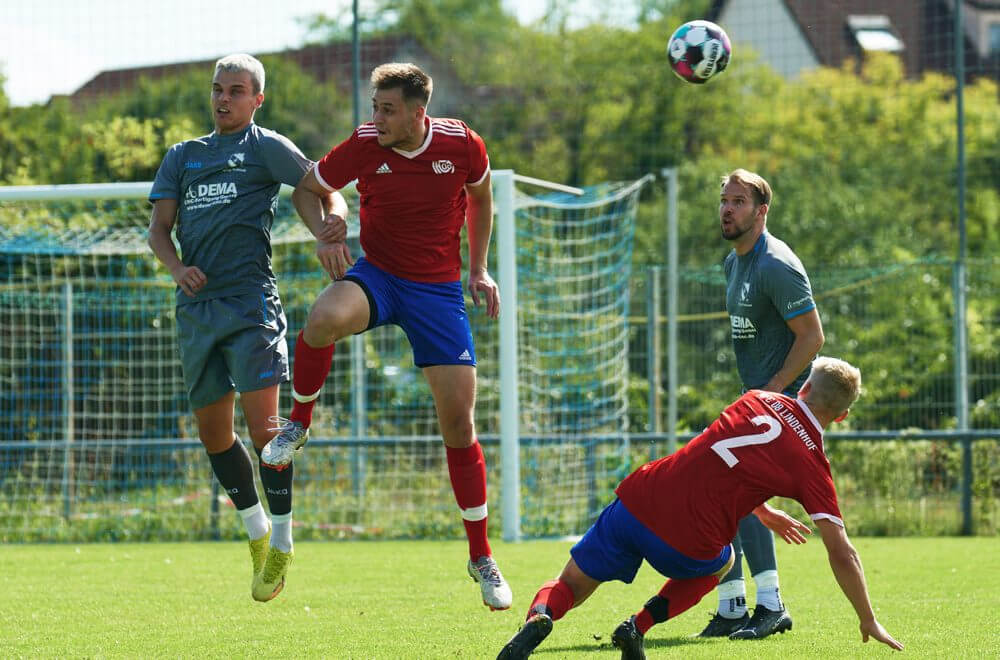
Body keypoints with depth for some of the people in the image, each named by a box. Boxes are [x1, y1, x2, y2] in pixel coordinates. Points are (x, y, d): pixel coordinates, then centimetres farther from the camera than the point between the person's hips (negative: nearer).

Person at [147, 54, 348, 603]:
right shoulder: (183, 156, 19)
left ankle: (281, 540, -4)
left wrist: (333, 223, -22)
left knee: (262, 424, -15)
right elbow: (159, 228, 13)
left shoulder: (265, 147, 5)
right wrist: (176, 267, -8)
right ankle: (255, 531, 26)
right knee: (212, 430, 9)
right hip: (196, 306, 5)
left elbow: (325, 188, 1)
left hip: (249, 300, -5)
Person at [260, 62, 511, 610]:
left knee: (459, 423, -4)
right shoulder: (364, 146, -11)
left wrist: (478, 271, 9)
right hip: (378, 275, 0)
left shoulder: (462, 144, -9)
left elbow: (480, 198, 12)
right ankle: (298, 424, -9)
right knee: (325, 318, -38)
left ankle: (481, 557, 10)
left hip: (438, 288, 1)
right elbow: (307, 189, 6)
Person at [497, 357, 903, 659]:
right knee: (721, 564, 34)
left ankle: (540, 617, -18)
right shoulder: (812, 466, 0)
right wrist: (868, 622, 10)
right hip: (685, 546, -3)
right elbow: (841, 555, 0)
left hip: (637, 501, 3)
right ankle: (639, 626, 11)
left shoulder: (757, 400, 12)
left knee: (569, 586, 20)